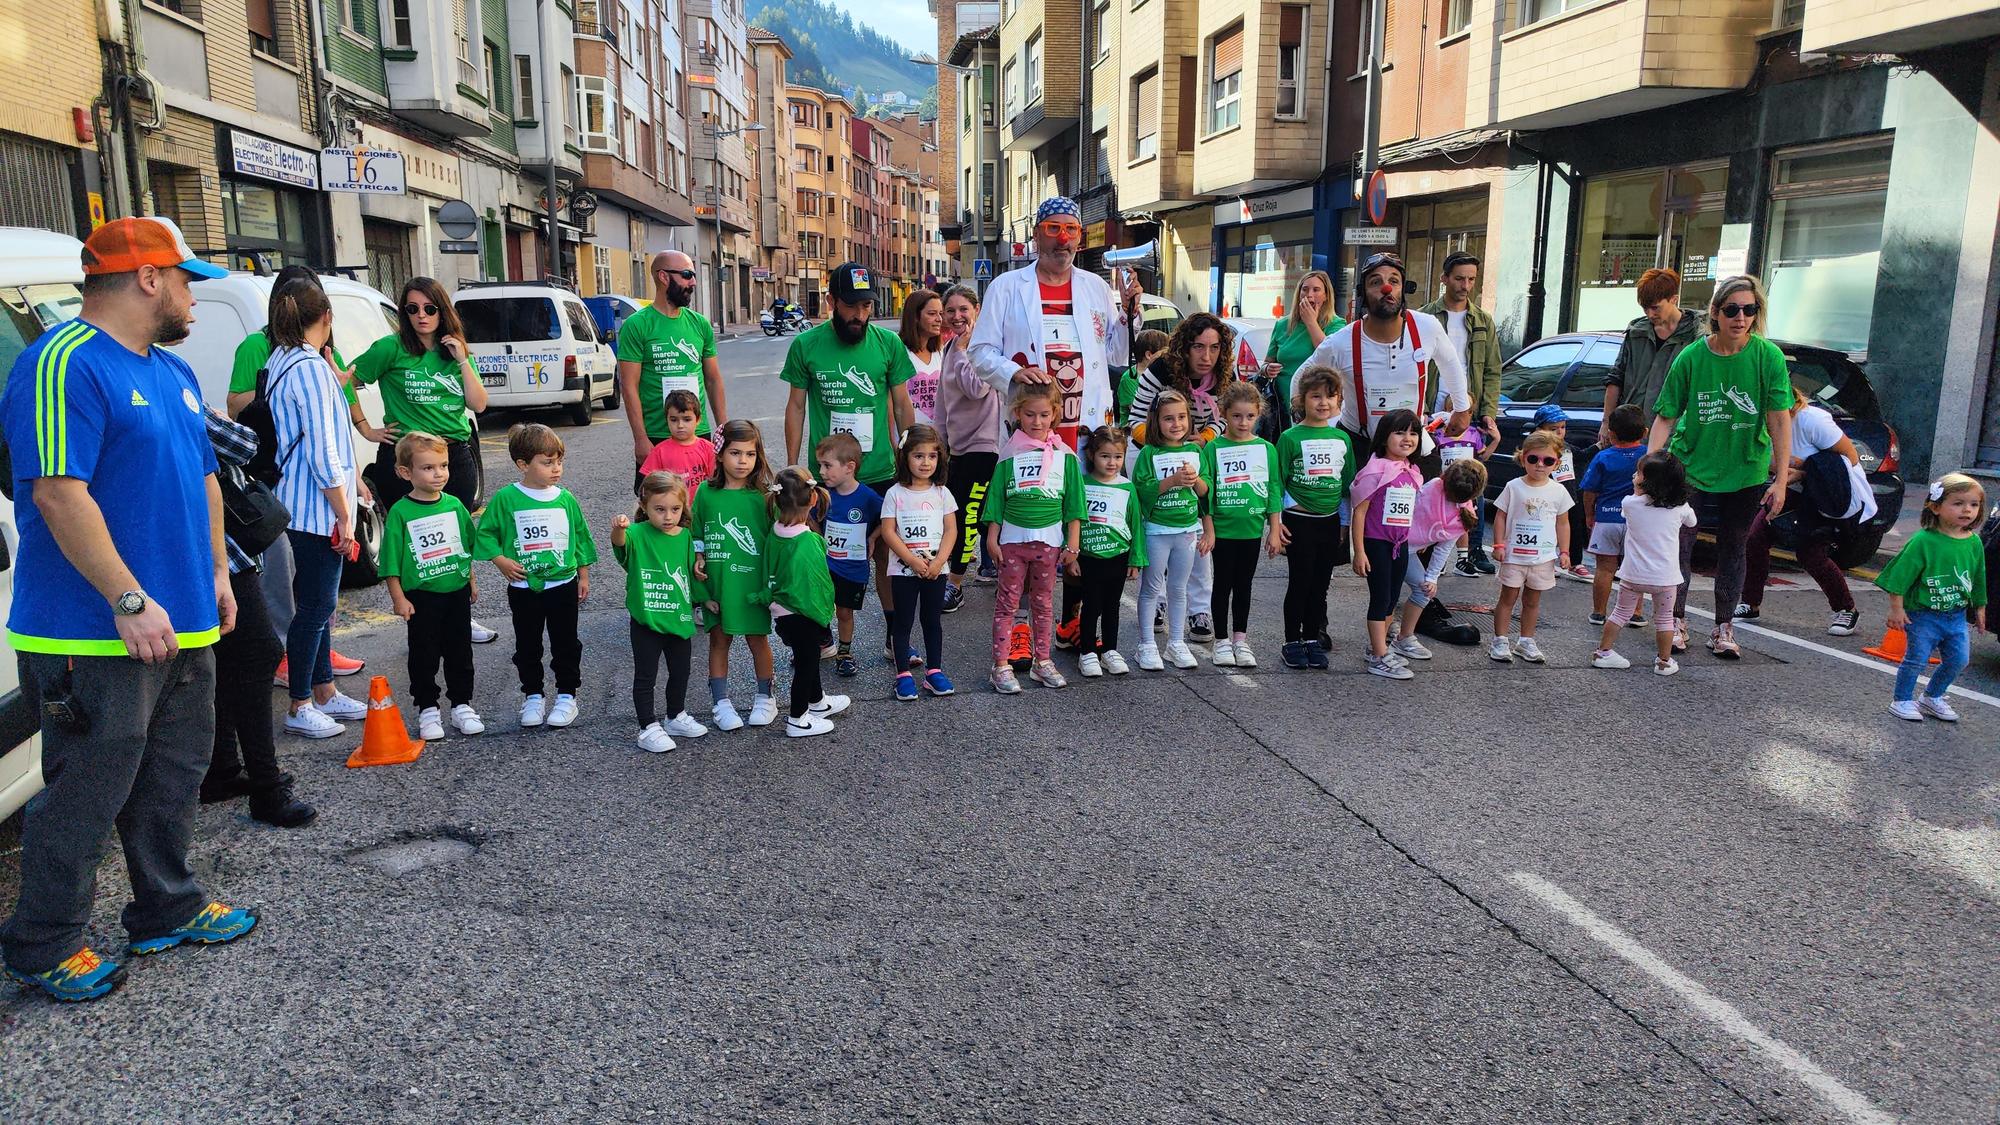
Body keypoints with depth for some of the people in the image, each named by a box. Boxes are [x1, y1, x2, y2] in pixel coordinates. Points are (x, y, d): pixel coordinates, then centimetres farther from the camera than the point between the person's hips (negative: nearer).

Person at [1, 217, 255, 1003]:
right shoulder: (65, 365, -16)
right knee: (88, 794, 0)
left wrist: (215, 571, 17)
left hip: (180, 624, 9)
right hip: (96, 637, -9)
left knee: (172, 776, 18)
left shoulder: (171, 372, 15)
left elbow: (203, 478, 23)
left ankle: (168, 908, 32)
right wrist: (130, 601, -24)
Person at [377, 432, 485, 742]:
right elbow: (391, 563, -8)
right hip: (421, 597, -3)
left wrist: (471, 580, 18)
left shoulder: (454, 505, 2)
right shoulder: (400, 513, -10)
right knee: (424, 656, 6)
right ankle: (427, 710, 18)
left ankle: (462, 705, 22)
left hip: (457, 592, 4)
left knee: (460, 652, 11)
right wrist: (399, 598, -10)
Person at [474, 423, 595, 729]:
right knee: (527, 646, 12)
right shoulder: (506, 498, -8)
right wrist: (500, 560, -11)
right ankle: (533, 696, 26)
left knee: (565, 644, 8)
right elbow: (485, 532, 1)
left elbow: (580, 537, 7)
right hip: (523, 587, -1)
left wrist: (583, 575, 8)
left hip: (563, 584, 1)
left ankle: (567, 695, 20)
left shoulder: (565, 499, -2)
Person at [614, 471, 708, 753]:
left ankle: (676, 717, 38)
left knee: (680, 671, 19)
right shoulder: (638, 534, -14)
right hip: (646, 622, -5)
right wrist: (619, 529, -59)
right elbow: (621, 542, -38)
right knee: (645, 676, 5)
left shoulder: (685, 536, 0)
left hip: (679, 620, 5)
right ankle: (648, 728, 15)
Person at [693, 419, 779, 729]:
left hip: (752, 584, -1)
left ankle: (765, 698, 28)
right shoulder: (706, 493, -2)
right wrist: (697, 558, -4)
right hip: (717, 584, 2)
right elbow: (695, 536, 8)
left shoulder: (762, 496, -7)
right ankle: (721, 703, 22)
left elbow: (773, 540, -5)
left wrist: (768, 586, -9)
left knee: (758, 640, 10)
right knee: (718, 640, 11)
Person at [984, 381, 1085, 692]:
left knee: (1043, 603, 12)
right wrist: (992, 538, -2)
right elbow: (996, 499, 1)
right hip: (1013, 539, -1)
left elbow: (1074, 504, 4)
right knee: (1007, 603, 1)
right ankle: (1001, 665, 4)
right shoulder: (1010, 454, -1)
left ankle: (1041, 661, 22)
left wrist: (1073, 543, 0)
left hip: (1050, 541, 2)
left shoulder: (1065, 456, 2)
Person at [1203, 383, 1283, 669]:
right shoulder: (1213, 448, -6)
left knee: (1244, 585, 12)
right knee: (1223, 584, 6)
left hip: (1253, 529, 2)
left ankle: (1240, 640, 22)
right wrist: (1208, 530, -7)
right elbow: (1206, 493, -5)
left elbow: (1274, 491, 5)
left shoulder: (1266, 448, 2)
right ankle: (1222, 641, 16)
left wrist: (1274, 530, 4)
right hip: (1223, 529, -2)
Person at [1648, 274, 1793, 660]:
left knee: (1733, 549, 11)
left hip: (1747, 471, 1)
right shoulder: (1691, 357, -11)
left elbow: (1780, 420, -12)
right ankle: (1677, 621, 19)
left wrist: (1781, 480, -16)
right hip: (1691, 466, 0)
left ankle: (1723, 628, 24)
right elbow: (1665, 417, -7)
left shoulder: (1768, 356, -11)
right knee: (1681, 544, 0)